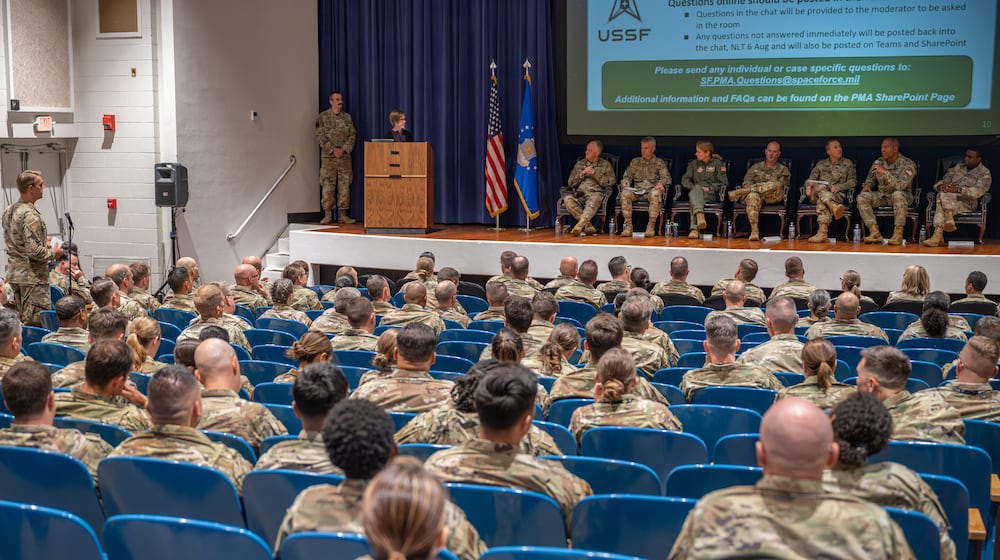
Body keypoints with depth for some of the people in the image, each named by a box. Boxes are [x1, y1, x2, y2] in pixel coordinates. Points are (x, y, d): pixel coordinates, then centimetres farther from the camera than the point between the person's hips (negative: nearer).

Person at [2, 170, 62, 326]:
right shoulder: (30, 215, -20)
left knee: (22, 321, 16)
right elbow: (35, 251, -25)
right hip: (33, 277, -9)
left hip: (14, 274, 9)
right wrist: (53, 252, -7)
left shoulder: (8, 211, 9)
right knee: (37, 325, -6)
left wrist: (42, 240, 17)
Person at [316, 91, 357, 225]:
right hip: (328, 156, -3)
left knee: (344, 185, 2)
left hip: (345, 156, 3)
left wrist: (343, 149, -9)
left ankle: (343, 214, 7)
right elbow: (320, 137, -4)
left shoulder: (347, 117, 11)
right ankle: (327, 214, 2)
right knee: (328, 186, -4)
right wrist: (333, 149, -12)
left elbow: (352, 136, 6)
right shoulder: (323, 117, 2)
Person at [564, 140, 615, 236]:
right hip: (579, 193, 3)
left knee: (594, 199, -41)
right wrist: (582, 173, 2)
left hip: (595, 193, -3)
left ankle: (579, 226, -53)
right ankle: (588, 226, -34)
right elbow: (570, 183, 17)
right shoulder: (579, 164, 24)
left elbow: (610, 183, 2)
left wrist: (594, 173, -2)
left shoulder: (606, 165, 15)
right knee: (567, 199, -32)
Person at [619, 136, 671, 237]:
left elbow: (666, 178, 4)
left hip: (652, 190, -2)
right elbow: (627, 176, 21)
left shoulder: (659, 163, 14)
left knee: (655, 194, -39)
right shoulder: (635, 162, 22)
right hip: (637, 191, 2)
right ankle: (628, 226, -32)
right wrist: (625, 182, -4)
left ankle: (651, 226, -34)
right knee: (625, 193, -31)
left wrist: (661, 183, -19)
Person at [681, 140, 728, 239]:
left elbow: (723, 183, 4)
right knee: (697, 188, -37)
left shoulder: (717, 163, 10)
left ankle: (694, 228, -53)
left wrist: (709, 188, -9)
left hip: (712, 194, -2)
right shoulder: (694, 163, 20)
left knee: (694, 198, -37)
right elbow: (685, 180, 14)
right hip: (696, 192, 2)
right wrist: (694, 187, -5)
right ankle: (699, 215, -63)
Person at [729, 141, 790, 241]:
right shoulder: (755, 167, 26)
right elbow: (746, 182, 13)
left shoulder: (783, 170, 23)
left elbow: (783, 187, 7)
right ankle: (754, 231, -52)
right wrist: (754, 188, -10)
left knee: (776, 185, -36)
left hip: (773, 197, 0)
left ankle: (738, 192, -31)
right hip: (755, 194, 0)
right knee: (753, 196, -39)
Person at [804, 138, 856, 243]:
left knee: (822, 201, -37)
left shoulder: (848, 163, 19)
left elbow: (853, 181, 8)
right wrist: (809, 186, -9)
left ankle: (822, 232, -53)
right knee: (820, 187, -35)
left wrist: (839, 187, -11)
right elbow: (810, 180, 17)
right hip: (817, 194, 2)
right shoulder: (821, 164, 24)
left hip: (837, 194, -2)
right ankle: (834, 206, -60)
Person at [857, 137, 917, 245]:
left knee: (898, 194, -40)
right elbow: (870, 179, 18)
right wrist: (867, 185, -7)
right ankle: (875, 233, -27)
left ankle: (898, 234, -39)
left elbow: (901, 185, -26)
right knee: (862, 197, -20)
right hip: (882, 195, 5)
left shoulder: (908, 164, -14)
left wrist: (885, 172, -29)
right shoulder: (878, 162, 4)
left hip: (903, 195, -5)